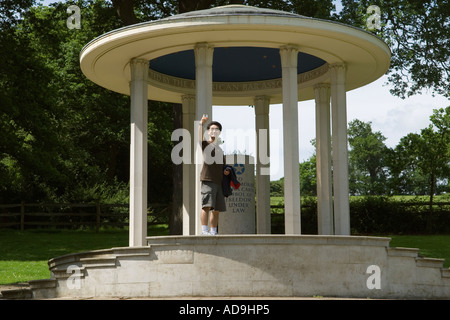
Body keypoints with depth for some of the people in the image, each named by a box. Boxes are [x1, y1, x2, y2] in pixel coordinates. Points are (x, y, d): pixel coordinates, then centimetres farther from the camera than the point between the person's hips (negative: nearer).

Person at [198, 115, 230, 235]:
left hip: (219, 181, 7)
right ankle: (204, 230, -22)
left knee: (216, 209, 6)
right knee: (207, 206, -18)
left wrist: (226, 171, 12)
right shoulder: (206, 144, 7)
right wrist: (201, 123, -30)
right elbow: (199, 137, -16)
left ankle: (213, 232, 12)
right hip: (207, 180, -7)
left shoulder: (220, 150, 27)